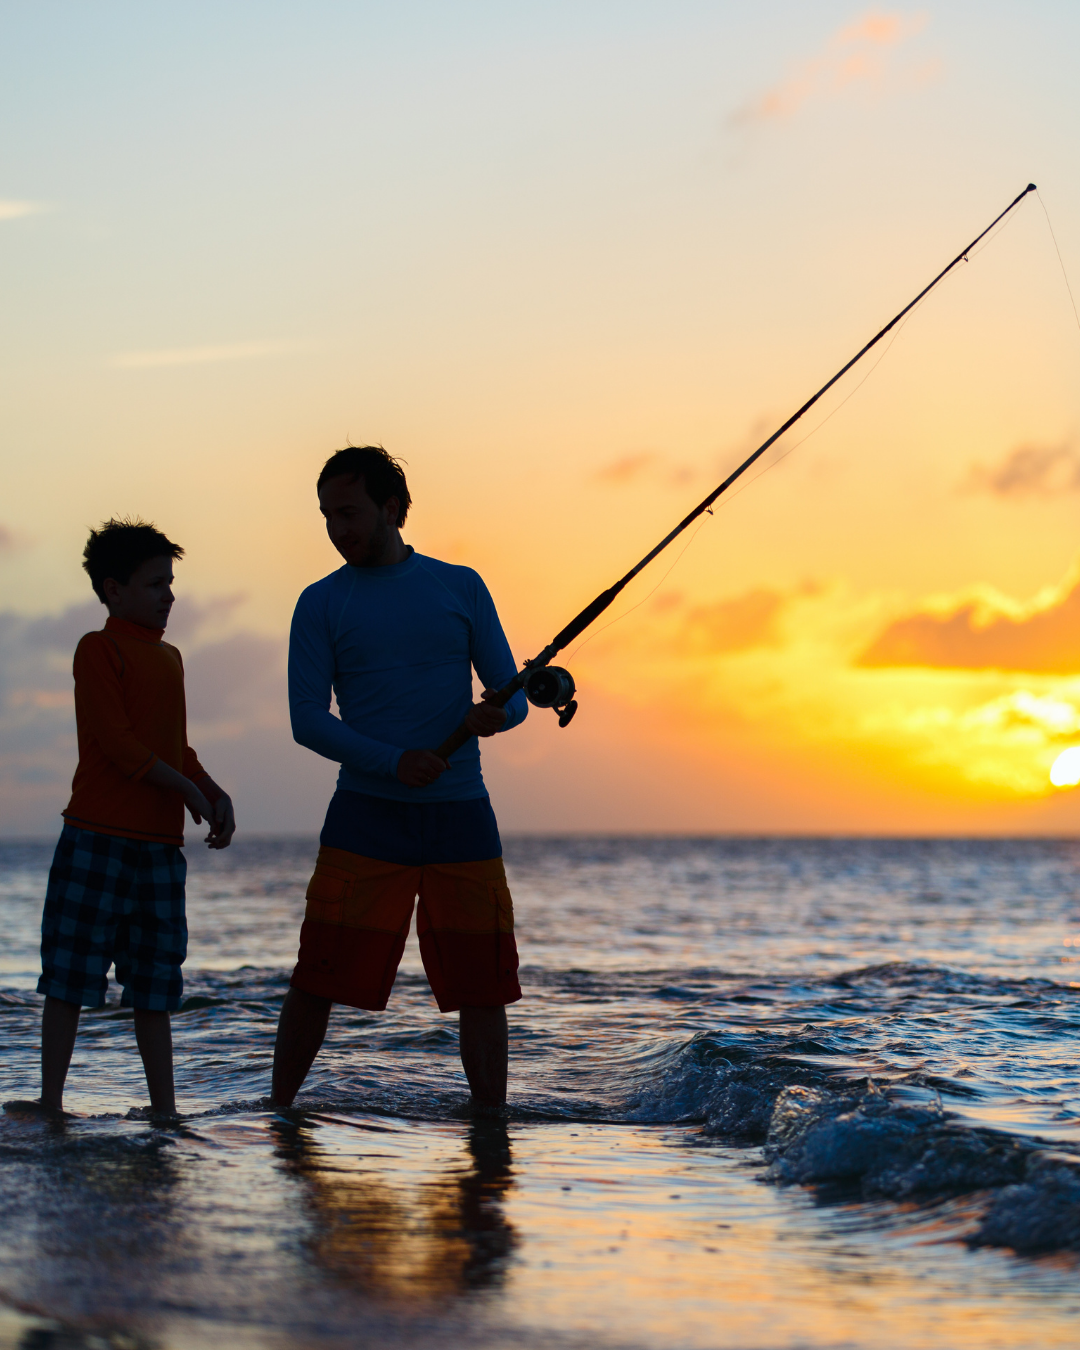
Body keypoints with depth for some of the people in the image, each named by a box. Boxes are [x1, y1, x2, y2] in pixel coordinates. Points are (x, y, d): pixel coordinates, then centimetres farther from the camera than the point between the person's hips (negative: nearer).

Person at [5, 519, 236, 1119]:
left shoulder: (169, 657, 18)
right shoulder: (99, 649, -5)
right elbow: (116, 740, -13)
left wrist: (216, 795, 5)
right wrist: (186, 789, -11)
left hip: (161, 842, 7)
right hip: (98, 838, -7)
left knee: (155, 982, 9)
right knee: (70, 975, -2)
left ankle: (164, 1106, 13)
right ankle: (51, 1098, 4)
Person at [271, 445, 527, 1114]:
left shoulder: (462, 587, 10)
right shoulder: (321, 604, 6)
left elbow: (514, 694, 9)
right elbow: (307, 719, -2)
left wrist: (494, 715, -16)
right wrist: (392, 762, -17)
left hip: (461, 815, 2)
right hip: (366, 816, -1)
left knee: (484, 988, 1)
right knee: (318, 981, -6)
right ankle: (279, 1113, 7)